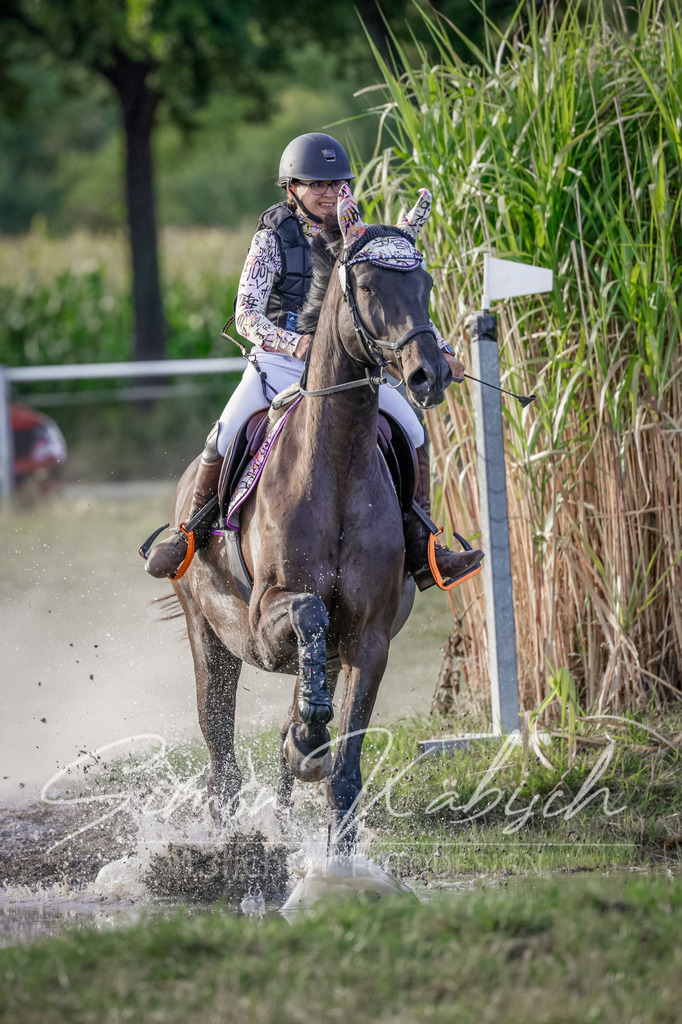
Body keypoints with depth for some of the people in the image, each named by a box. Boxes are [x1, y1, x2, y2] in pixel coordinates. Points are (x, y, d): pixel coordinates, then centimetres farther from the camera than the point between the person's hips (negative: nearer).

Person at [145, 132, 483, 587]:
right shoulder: (273, 239, -9)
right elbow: (246, 315, -16)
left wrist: (440, 350, -5)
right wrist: (292, 342, -35)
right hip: (279, 363, -3)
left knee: (413, 430, -11)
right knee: (223, 439, -21)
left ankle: (420, 550, -5)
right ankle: (189, 533, 3)